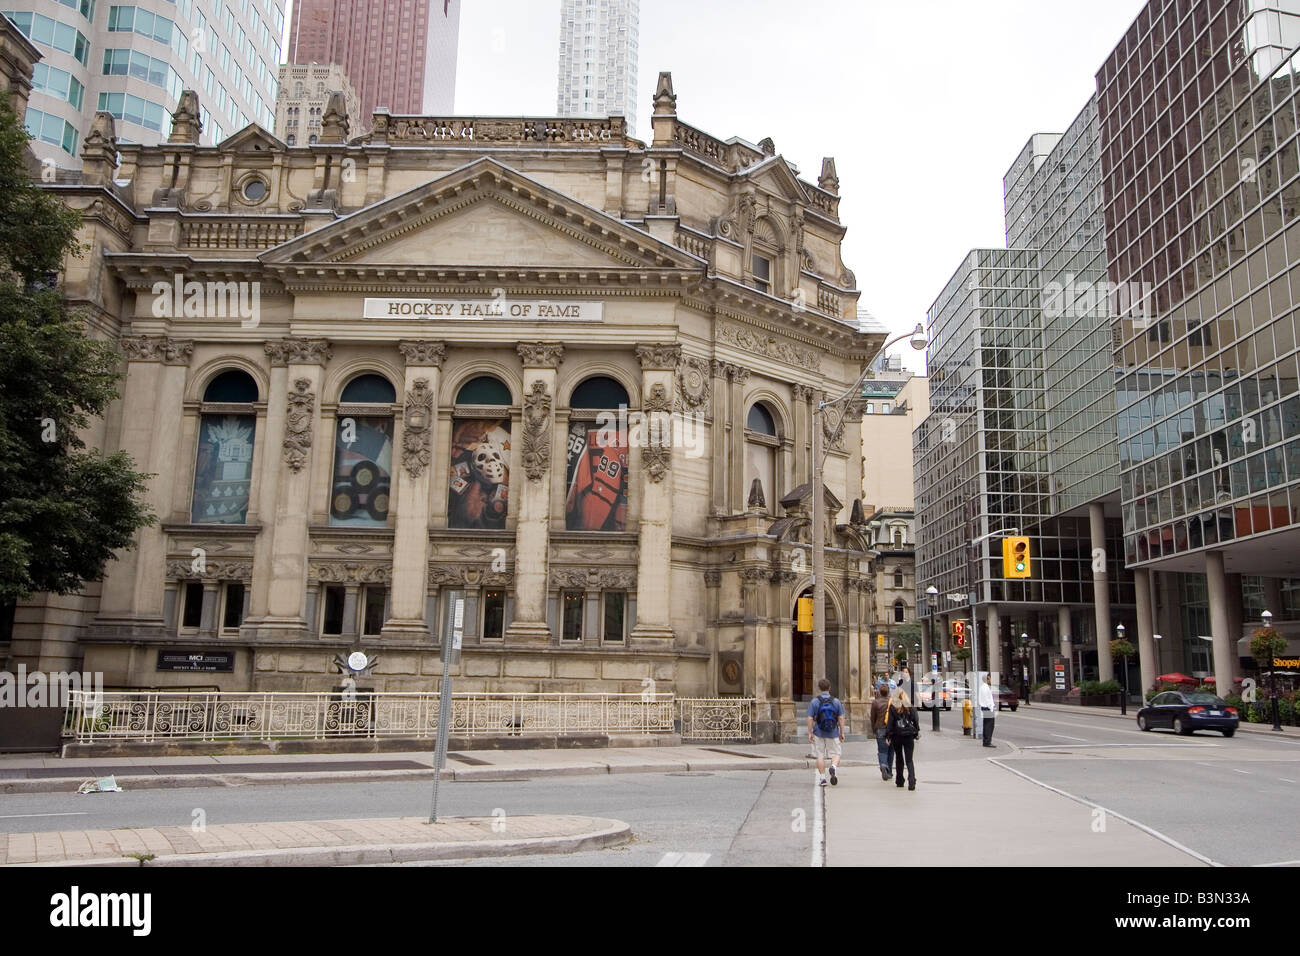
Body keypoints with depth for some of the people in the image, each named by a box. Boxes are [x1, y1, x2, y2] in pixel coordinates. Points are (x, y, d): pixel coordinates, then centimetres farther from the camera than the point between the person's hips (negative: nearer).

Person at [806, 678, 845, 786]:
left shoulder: (814, 702, -5)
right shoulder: (836, 701, -1)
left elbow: (810, 719, -6)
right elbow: (841, 718, -1)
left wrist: (810, 733, 1)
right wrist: (842, 733, 7)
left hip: (819, 733, 0)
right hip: (833, 733, 1)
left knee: (820, 756, 8)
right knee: (835, 754, 10)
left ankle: (823, 778, 7)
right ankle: (833, 767, -19)